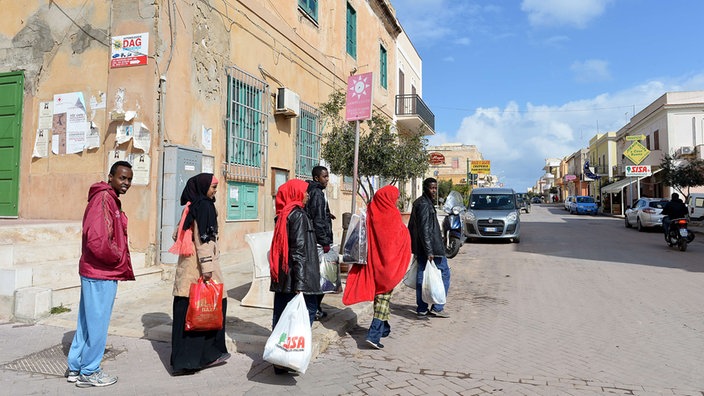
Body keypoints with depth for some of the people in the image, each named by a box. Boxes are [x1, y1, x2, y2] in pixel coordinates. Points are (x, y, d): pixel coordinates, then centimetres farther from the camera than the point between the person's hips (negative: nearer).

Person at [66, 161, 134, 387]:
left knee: (87, 321, 19)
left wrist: (122, 263, 8)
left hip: (95, 271, 10)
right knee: (97, 324, 3)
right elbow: (98, 241, -27)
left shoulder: (111, 199, 14)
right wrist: (120, 260, -13)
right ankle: (89, 373, 17)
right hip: (102, 274, -10)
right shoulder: (103, 198, -17)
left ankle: (76, 367, 32)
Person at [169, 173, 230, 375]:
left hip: (187, 267, 8)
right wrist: (207, 267, -21)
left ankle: (183, 357, 17)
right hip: (200, 265, -8)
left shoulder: (191, 206, 13)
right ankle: (207, 353, 7)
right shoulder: (205, 206, -12)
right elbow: (203, 239, -19)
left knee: (186, 309, 10)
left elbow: (178, 235, 19)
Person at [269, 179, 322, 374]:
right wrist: (299, 283, -22)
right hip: (296, 277, -9)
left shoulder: (282, 216, 13)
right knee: (308, 310, 1)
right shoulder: (298, 215, -13)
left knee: (281, 317, 12)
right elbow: (299, 251, -19)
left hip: (282, 278, 9)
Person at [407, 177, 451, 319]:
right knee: (444, 273, 2)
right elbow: (424, 229, -22)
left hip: (420, 248, 10)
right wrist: (429, 251, -23)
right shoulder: (425, 204, -16)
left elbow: (411, 227, 20)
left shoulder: (418, 203, 15)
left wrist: (415, 248, 23)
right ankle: (437, 307, 3)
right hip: (431, 247, -10)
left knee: (421, 276, 10)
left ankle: (422, 309, 14)